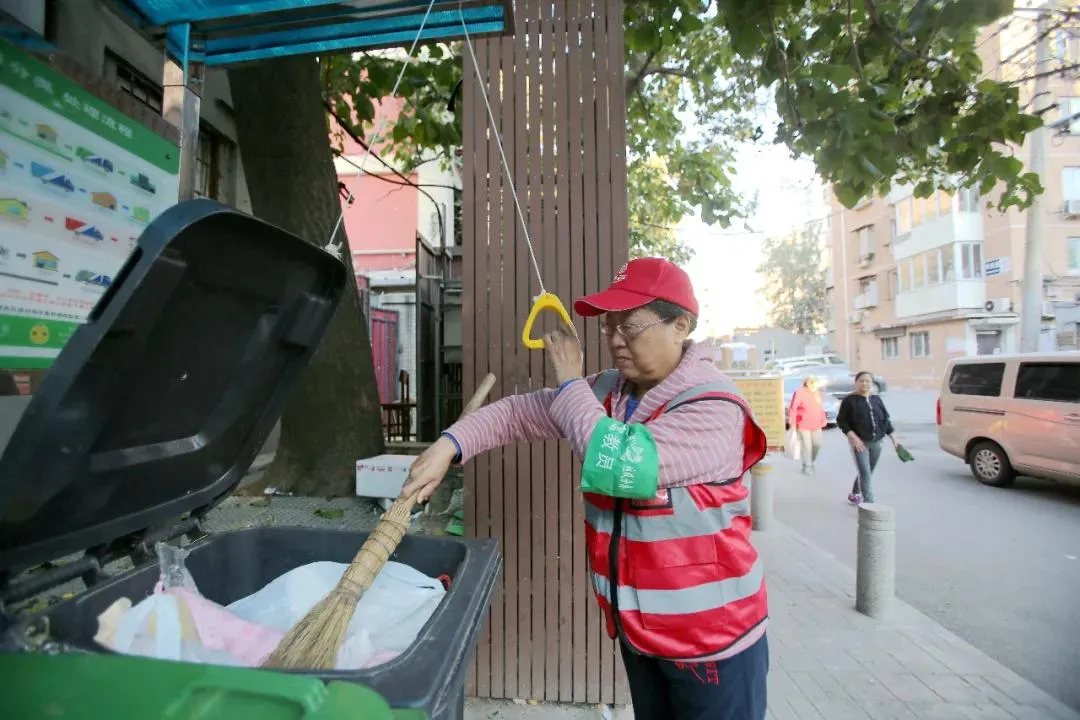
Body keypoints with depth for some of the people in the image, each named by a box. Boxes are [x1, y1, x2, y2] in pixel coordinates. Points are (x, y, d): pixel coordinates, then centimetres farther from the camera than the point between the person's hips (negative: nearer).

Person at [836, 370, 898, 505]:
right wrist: (853, 437, -18)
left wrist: (892, 437, 12)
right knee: (865, 472, -11)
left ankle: (854, 494, 35)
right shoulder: (849, 400, -7)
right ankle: (869, 503, -10)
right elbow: (841, 421, -9)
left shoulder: (877, 399, 8)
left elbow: (885, 419, 16)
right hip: (859, 442, -5)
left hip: (877, 442, 5)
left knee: (868, 472, 15)